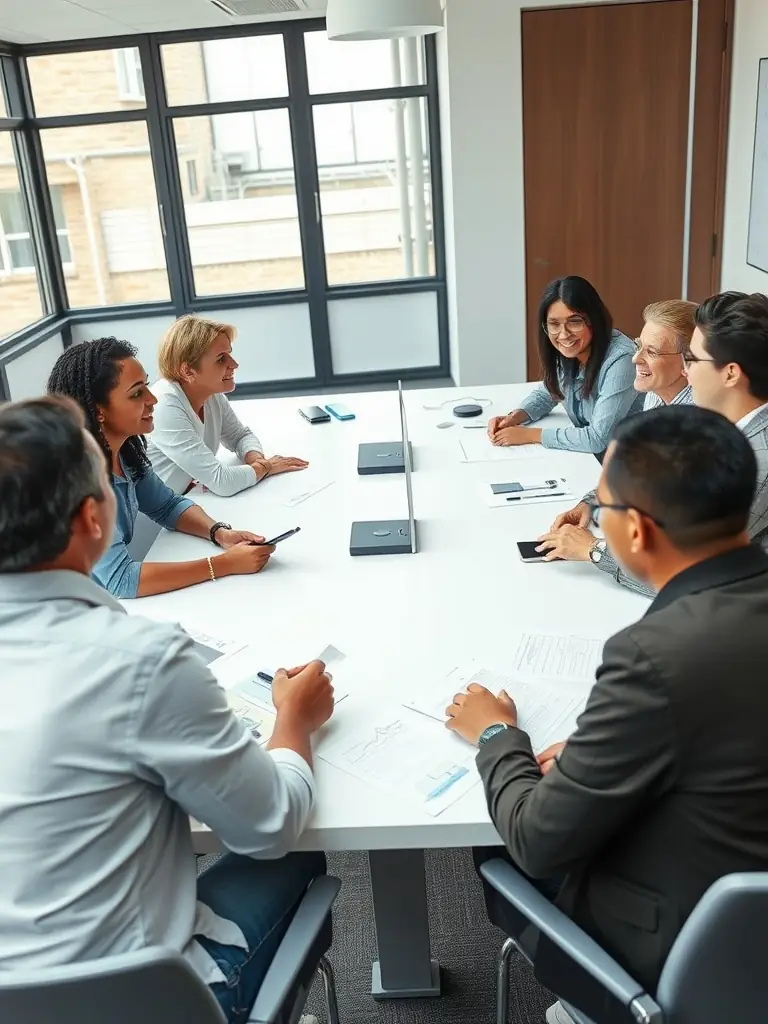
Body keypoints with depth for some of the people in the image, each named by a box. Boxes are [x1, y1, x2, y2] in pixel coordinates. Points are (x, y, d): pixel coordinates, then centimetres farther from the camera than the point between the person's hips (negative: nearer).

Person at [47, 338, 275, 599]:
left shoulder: (124, 449, -5)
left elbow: (167, 506, 9)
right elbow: (119, 578, -30)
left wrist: (220, 533, -10)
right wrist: (227, 564, -27)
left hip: (115, 603, 6)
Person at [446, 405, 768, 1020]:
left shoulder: (659, 655, -34)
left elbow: (538, 844, -21)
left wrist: (497, 735, -4)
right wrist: (589, 761, -2)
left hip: (685, 955, -6)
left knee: (503, 860, 16)